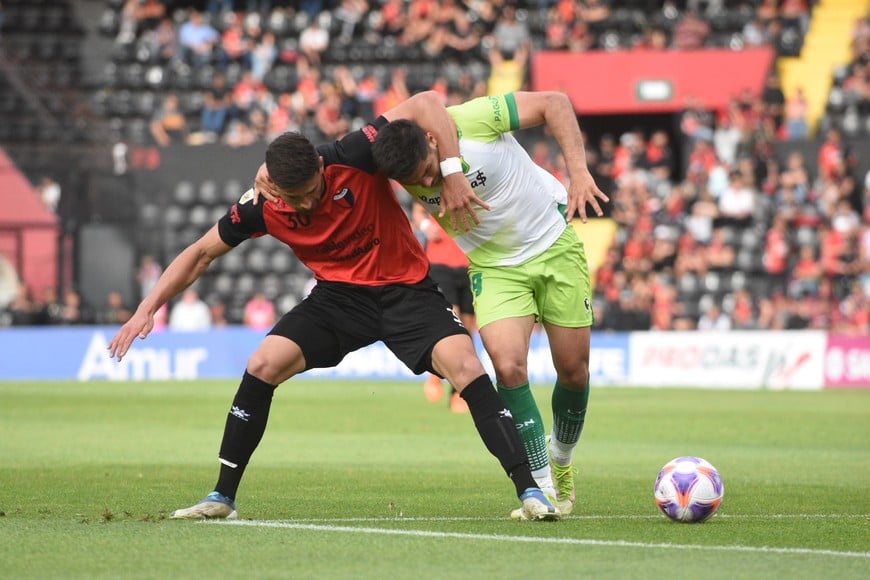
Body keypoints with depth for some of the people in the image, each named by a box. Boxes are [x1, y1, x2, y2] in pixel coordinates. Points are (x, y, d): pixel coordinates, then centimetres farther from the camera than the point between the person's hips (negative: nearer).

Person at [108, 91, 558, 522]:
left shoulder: (351, 158, -24)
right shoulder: (261, 207, -13)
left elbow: (425, 104, -25)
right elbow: (200, 254, 1)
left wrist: (453, 174, -32)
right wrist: (146, 309, -5)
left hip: (406, 289, -3)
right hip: (339, 294, 3)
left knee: (465, 365, -25)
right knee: (262, 365, -14)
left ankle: (528, 490, -20)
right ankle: (222, 498, 0)